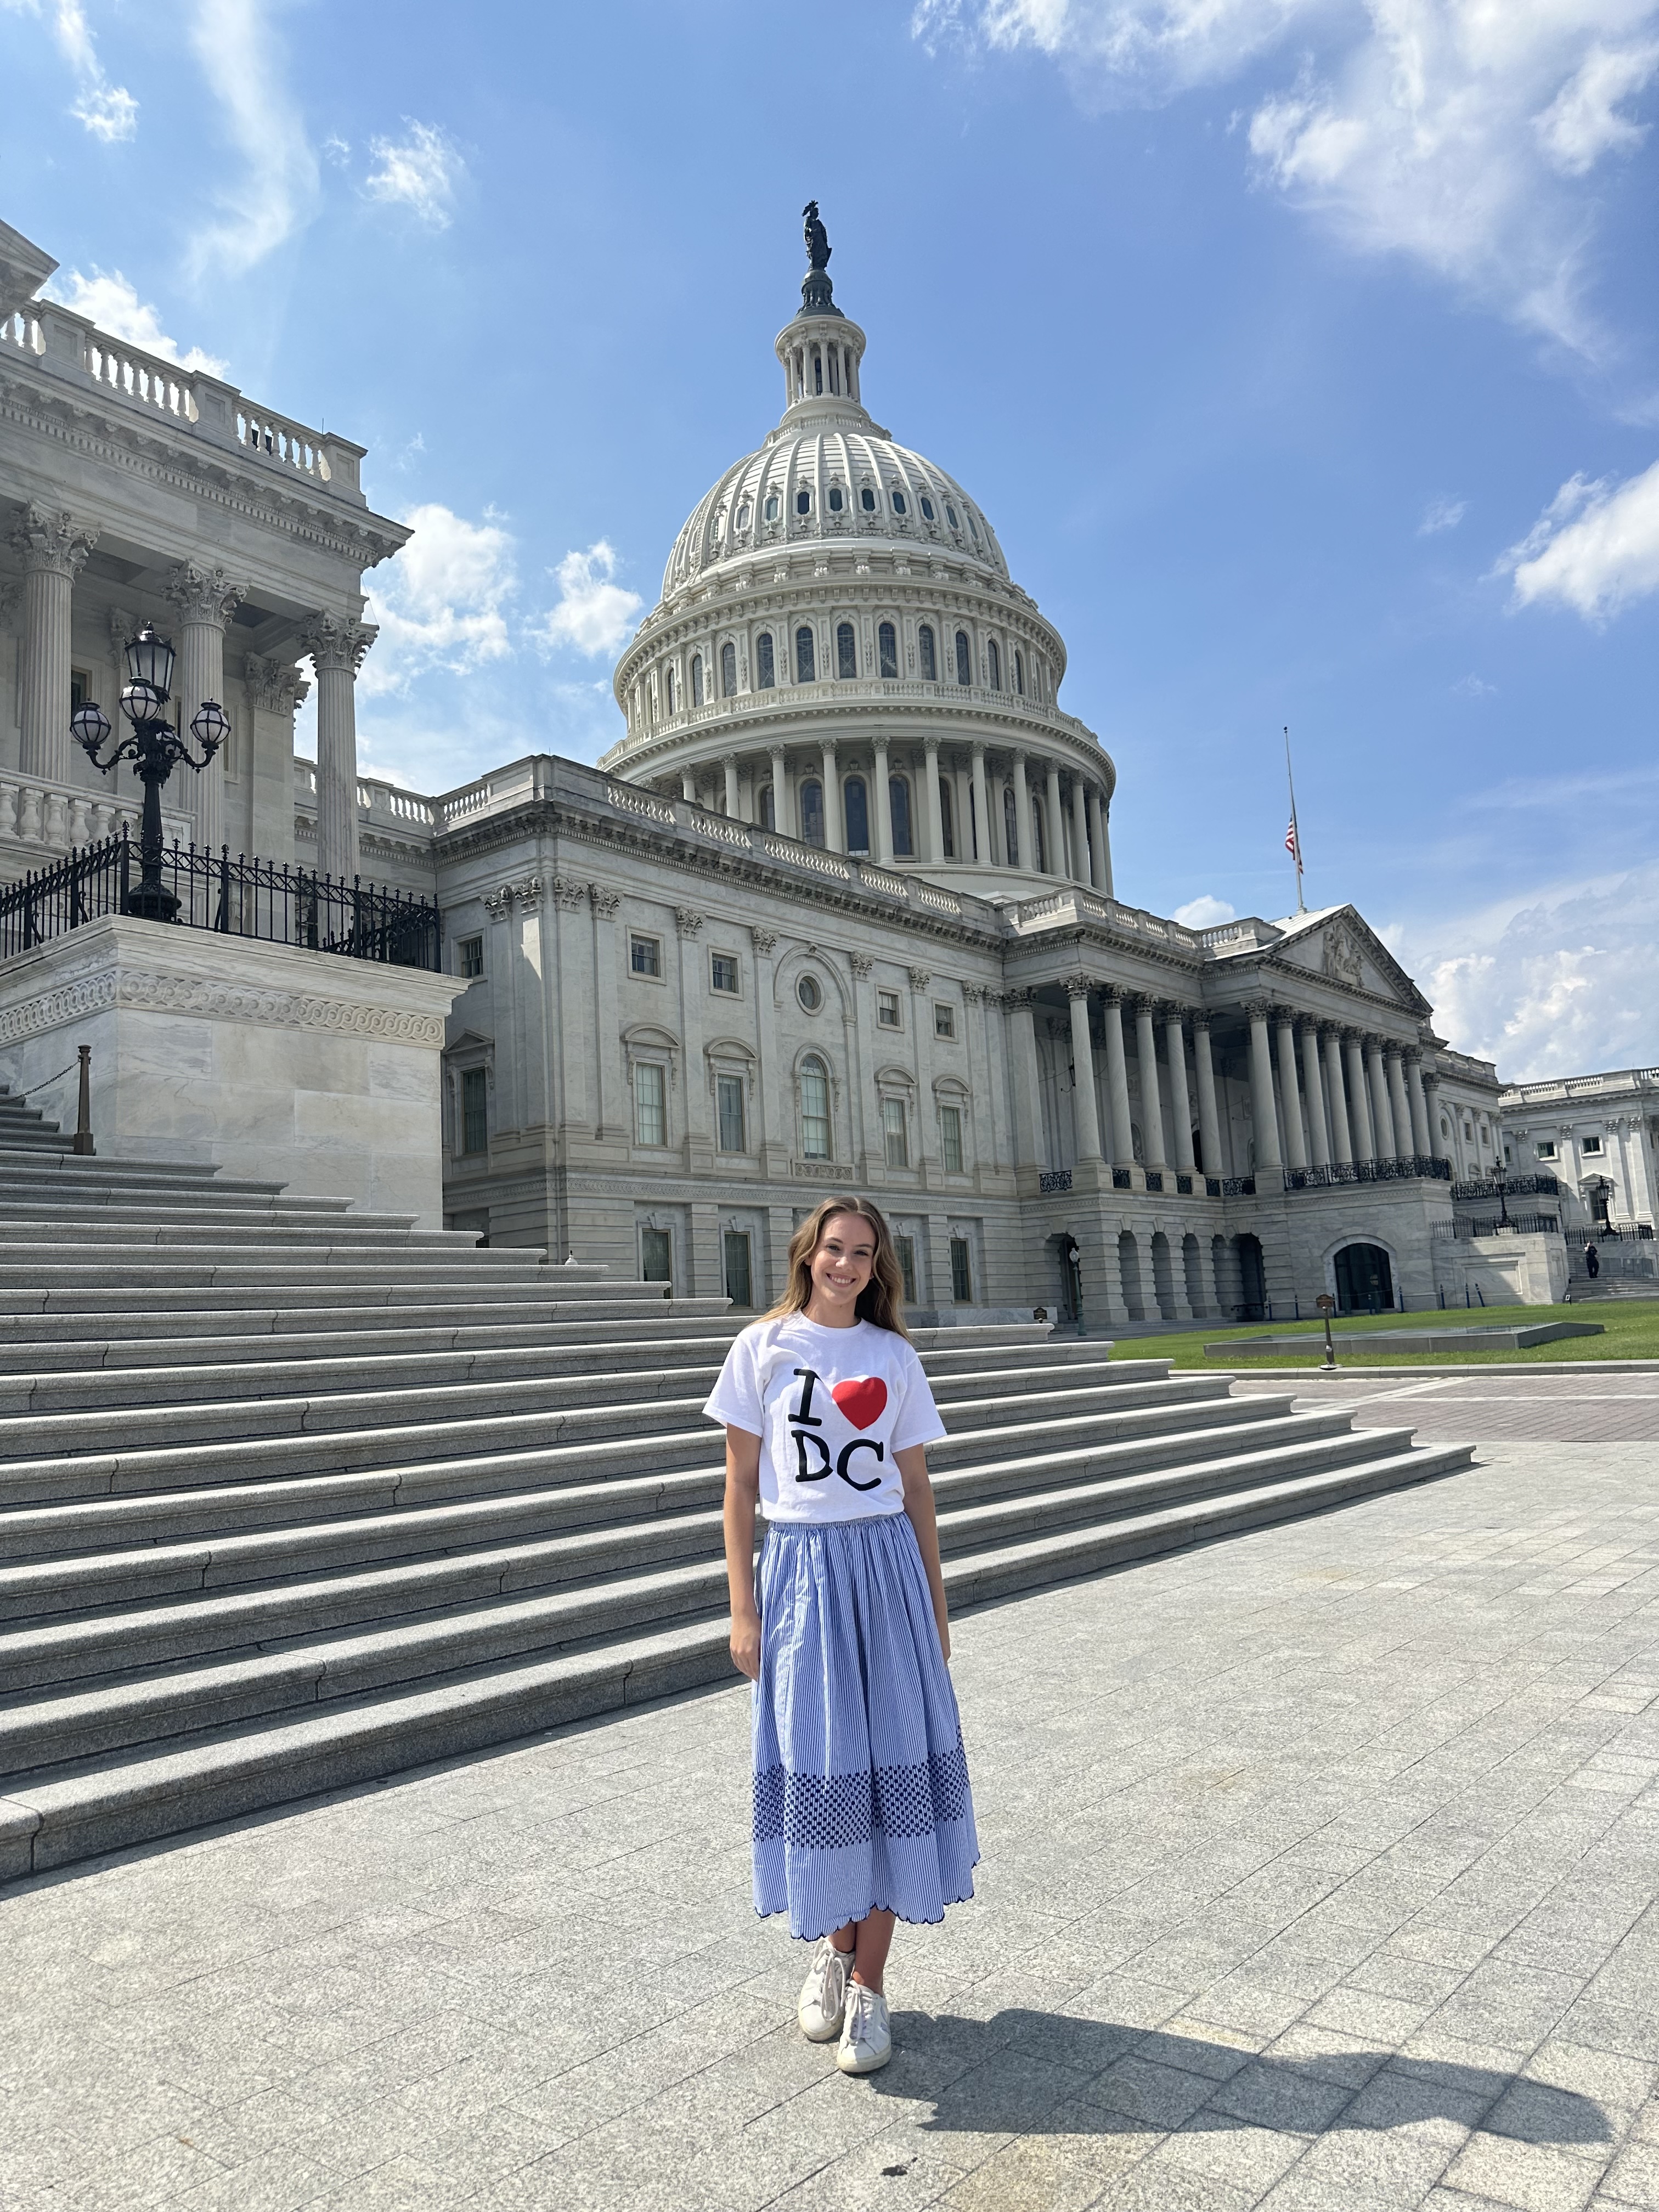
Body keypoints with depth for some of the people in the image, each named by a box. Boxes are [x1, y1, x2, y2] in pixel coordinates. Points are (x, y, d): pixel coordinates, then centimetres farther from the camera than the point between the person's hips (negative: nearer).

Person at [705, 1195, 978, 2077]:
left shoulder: (894, 1357, 5)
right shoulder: (763, 1346, 0)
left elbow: (916, 1490, 9)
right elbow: (741, 1484, 0)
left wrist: (936, 1608, 8)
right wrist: (743, 1607, -3)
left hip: (887, 1565, 2)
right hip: (800, 1566, -1)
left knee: (892, 1760, 2)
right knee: (818, 1767, 6)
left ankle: (869, 1981, 18)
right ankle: (833, 1944, 32)